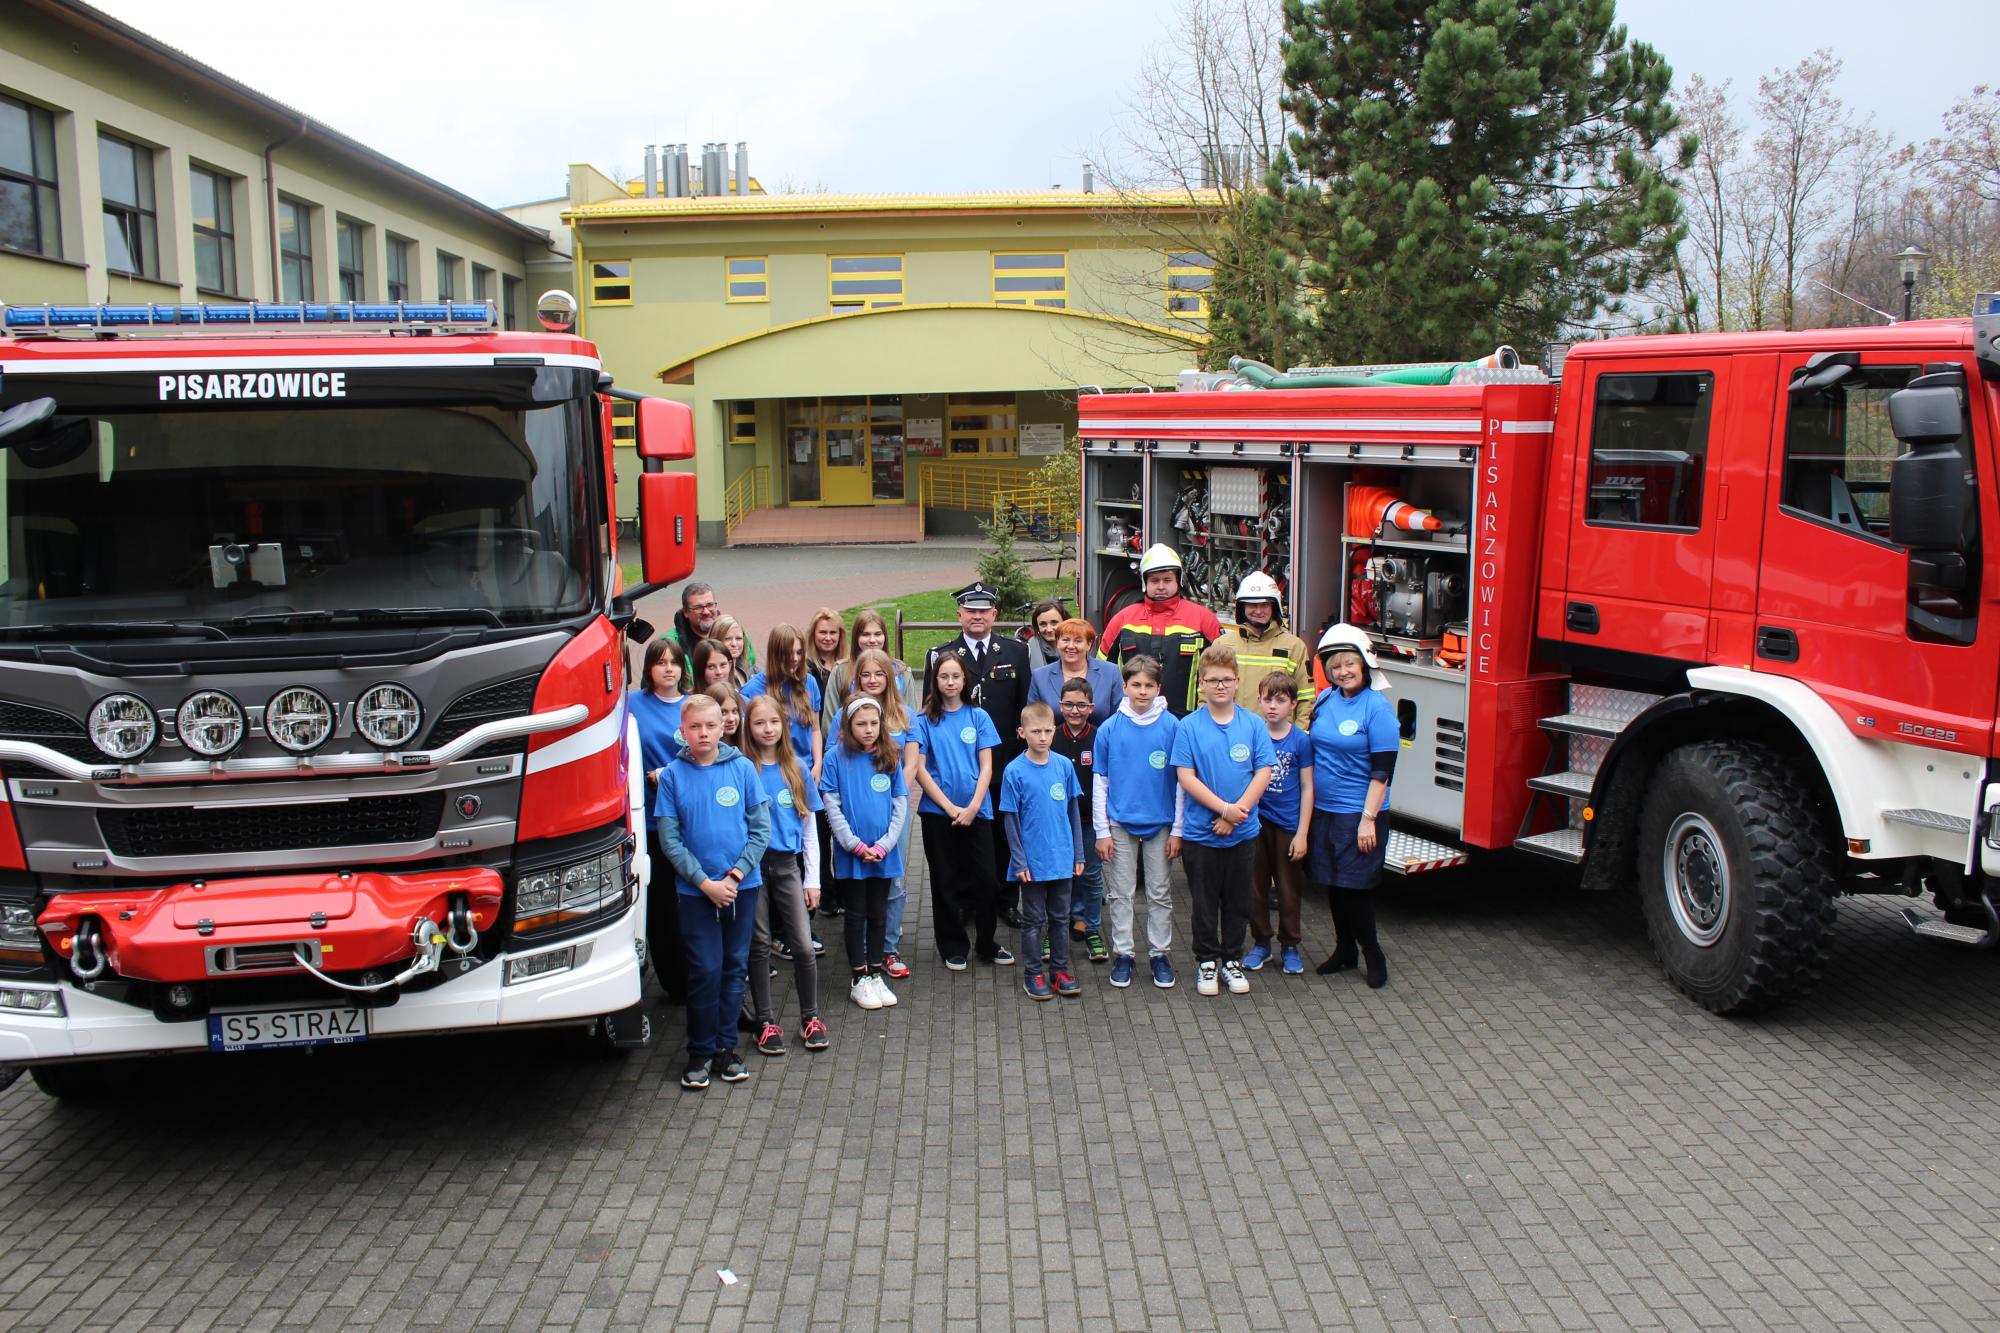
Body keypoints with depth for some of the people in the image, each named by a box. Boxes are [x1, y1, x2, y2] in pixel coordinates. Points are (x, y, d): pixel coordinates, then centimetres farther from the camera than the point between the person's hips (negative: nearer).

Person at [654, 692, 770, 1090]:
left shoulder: (743, 768, -1)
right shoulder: (673, 775, -3)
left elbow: (761, 828, 0)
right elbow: (669, 839, -4)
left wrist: (736, 874, -11)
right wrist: (705, 882, -12)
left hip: (742, 887, 2)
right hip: (695, 890, -1)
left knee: (735, 968, 9)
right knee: (705, 971, -1)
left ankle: (726, 1047, 21)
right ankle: (700, 1052, 13)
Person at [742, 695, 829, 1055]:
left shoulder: (796, 768, 8)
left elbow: (809, 827, 10)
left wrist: (812, 879, 7)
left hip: (787, 865, 2)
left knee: (803, 945, -3)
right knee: (759, 945, 5)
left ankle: (811, 1018, 12)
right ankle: (766, 1022, 15)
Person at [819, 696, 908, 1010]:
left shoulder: (890, 758, 2)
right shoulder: (836, 757, -6)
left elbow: (901, 804, 2)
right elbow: (832, 806, -7)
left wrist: (884, 845, -9)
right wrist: (855, 845, -13)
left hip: (884, 852, 2)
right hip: (850, 853, -2)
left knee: (878, 913, 11)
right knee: (857, 913, 7)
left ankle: (875, 974, 23)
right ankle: (859, 980, 16)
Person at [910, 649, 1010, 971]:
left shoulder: (978, 716, 5)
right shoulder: (925, 720, 1)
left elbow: (986, 766, 1)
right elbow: (919, 769, -3)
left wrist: (973, 807, -11)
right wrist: (950, 807, -10)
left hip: (977, 811, 1)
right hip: (938, 812, -1)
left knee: (985, 879, 1)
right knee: (946, 882, 7)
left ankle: (987, 943, 18)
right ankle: (953, 948, 19)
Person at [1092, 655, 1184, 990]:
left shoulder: (1172, 726, -6)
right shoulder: (1109, 729, -4)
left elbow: (1181, 782, -2)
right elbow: (1099, 783, 1)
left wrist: (1177, 830, -3)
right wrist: (1102, 831, -2)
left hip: (1160, 823, 0)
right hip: (1120, 823, 0)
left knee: (1160, 893, 10)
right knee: (1120, 893, 8)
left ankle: (1161, 954, 21)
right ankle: (1122, 954, 19)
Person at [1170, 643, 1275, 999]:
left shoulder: (1254, 724, -1)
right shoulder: (1189, 726, -6)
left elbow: (1263, 773, -4)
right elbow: (1186, 778, -10)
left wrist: (1237, 812, -14)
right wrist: (1224, 808, -17)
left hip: (1244, 833, 2)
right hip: (1201, 832, -2)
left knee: (1238, 901, 12)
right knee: (1205, 902, 9)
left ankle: (1233, 960, 27)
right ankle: (1206, 962, 23)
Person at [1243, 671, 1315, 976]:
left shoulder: (1301, 740, -6)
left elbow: (1307, 788, -4)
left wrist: (1302, 833, -8)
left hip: (1288, 825, -1)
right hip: (1255, 822, 2)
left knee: (1288, 889, 7)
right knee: (1256, 886, 10)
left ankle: (1290, 947, 21)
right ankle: (1260, 943, 24)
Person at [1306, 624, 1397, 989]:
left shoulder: (1377, 707, -12)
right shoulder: (1324, 700, 5)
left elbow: (1382, 770, -14)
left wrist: (1368, 819, -18)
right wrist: (1308, 805, 13)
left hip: (1357, 813, -6)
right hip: (1322, 809, 6)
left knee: (1355, 886, 0)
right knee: (1332, 883, 14)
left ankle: (1372, 954, 17)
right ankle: (1344, 950, 29)